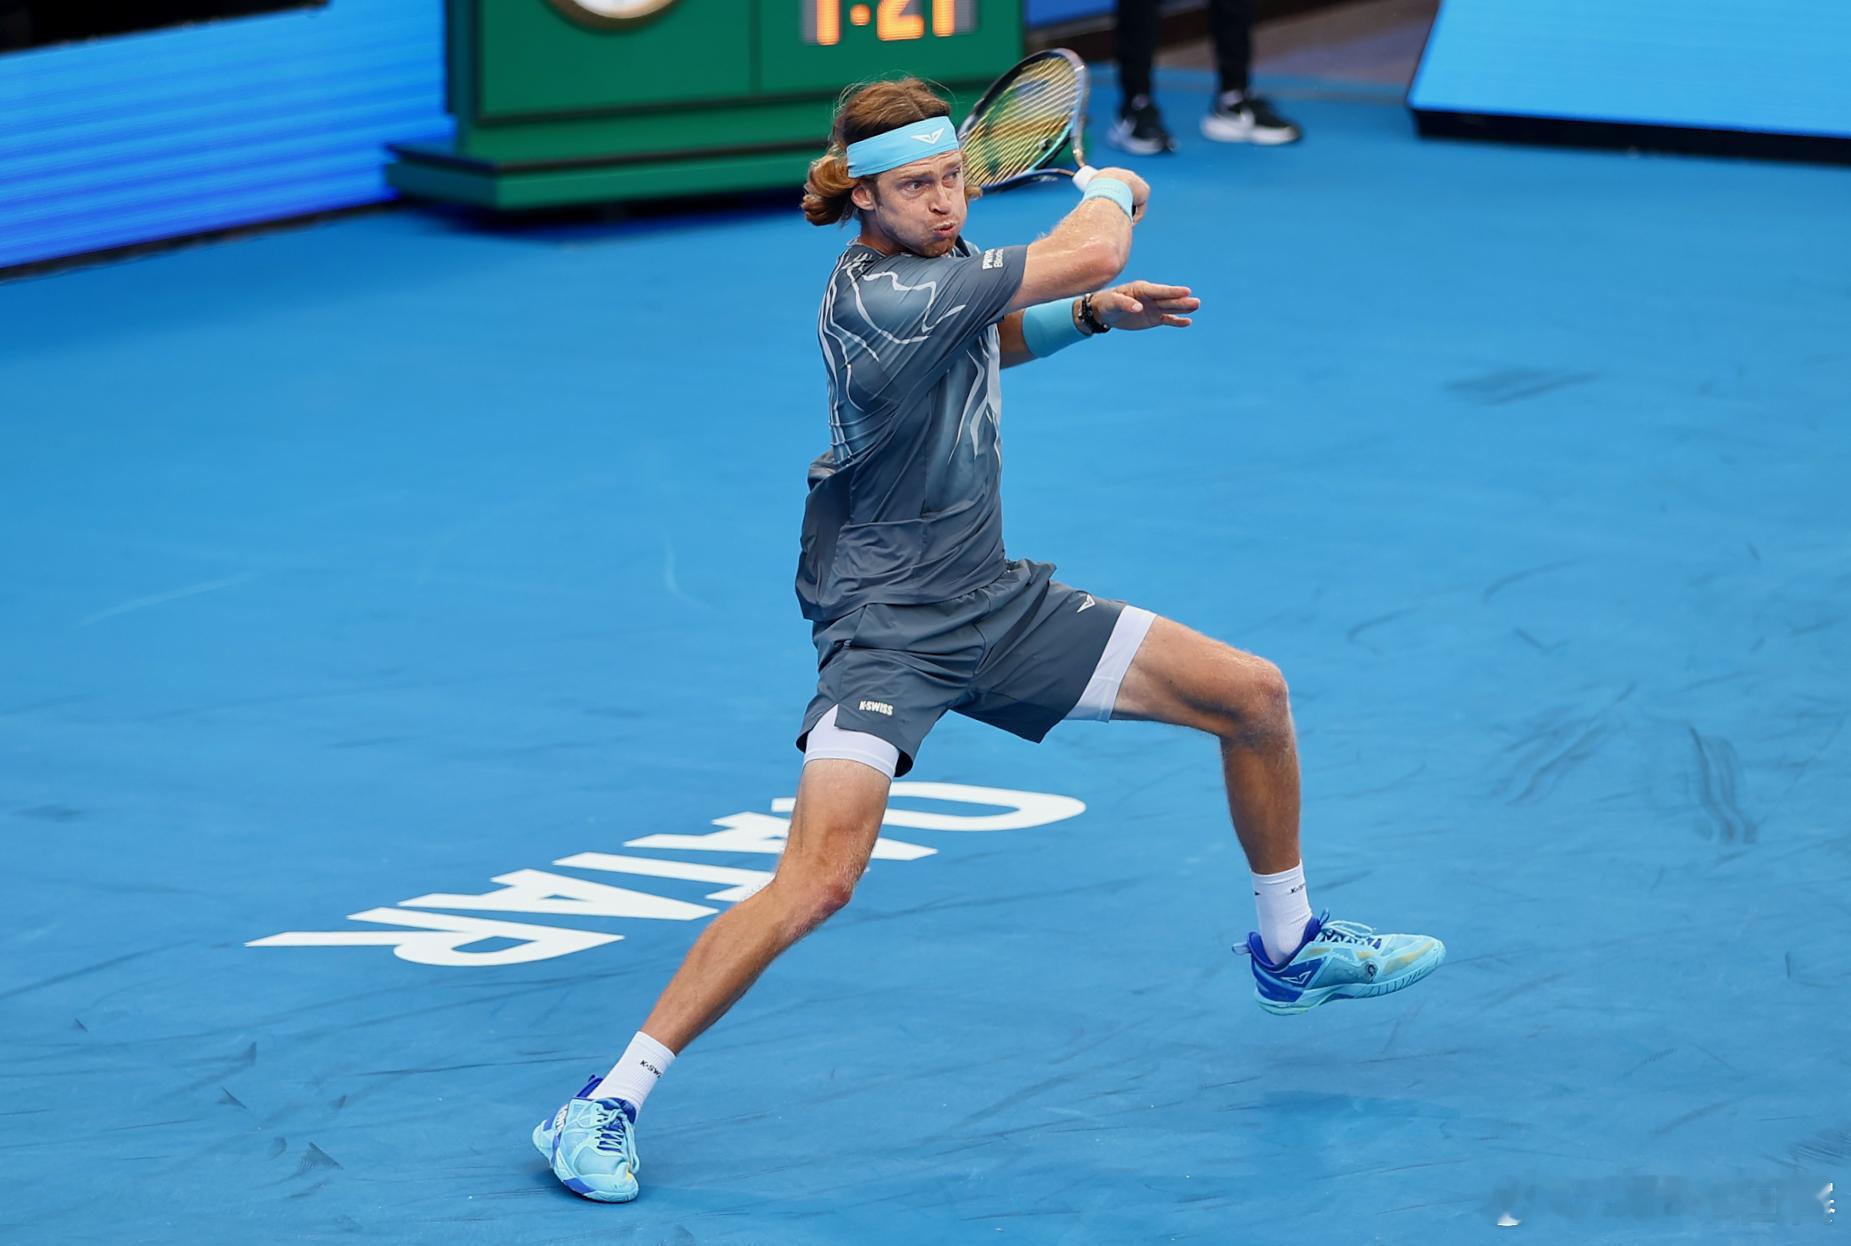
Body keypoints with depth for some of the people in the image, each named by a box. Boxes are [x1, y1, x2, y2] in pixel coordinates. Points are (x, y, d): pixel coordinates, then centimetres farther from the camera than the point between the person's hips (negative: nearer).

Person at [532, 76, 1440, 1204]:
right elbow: (1087, 253, -24)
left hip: (994, 601, 9)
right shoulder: (881, 298, -26)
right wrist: (1113, 191, -1)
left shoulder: (940, 264, 2)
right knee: (820, 878, -26)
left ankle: (1290, 949, 32)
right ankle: (610, 1102, -16)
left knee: (1254, 696, 9)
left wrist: (1091, 314, 9)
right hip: (887, 626, -9)